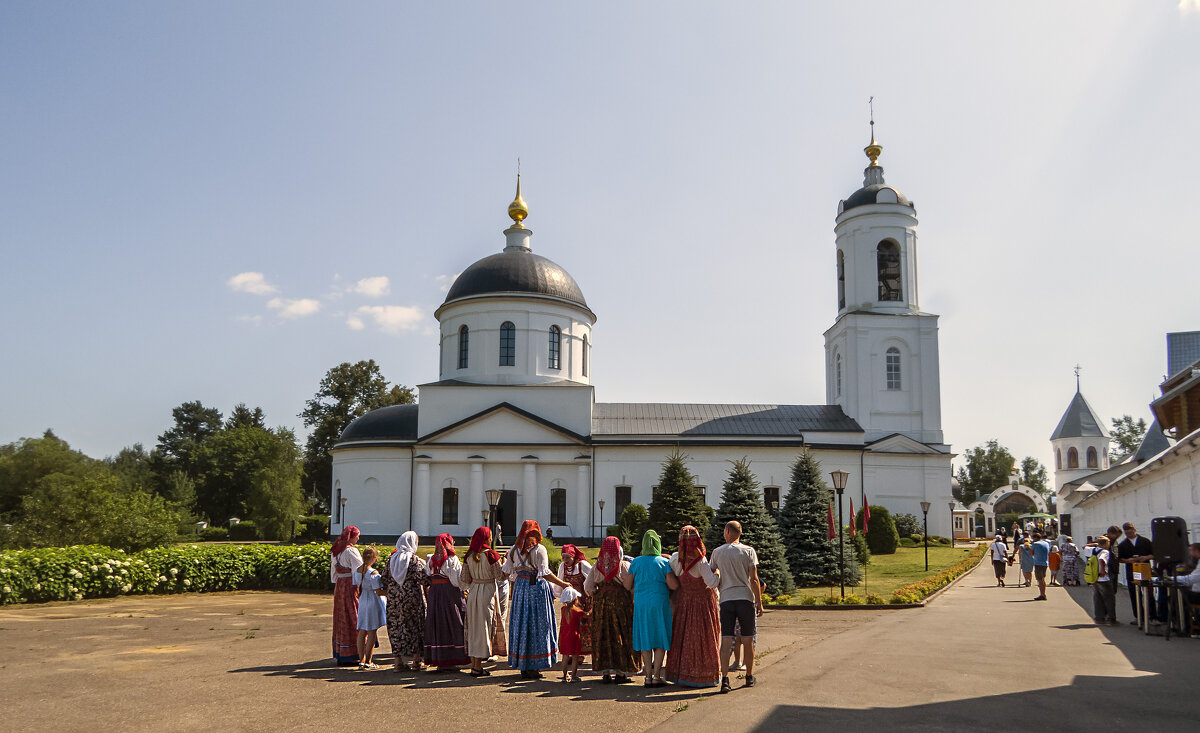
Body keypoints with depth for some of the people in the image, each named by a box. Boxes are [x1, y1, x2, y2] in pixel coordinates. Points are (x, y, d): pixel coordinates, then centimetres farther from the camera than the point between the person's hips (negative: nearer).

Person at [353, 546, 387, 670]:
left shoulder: (357, 571, 2)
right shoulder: (373, 573, -20)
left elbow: (356, 587, 12)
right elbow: (379, 592, -18)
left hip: (362, 602, 7)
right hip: (374, 603, -7)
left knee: (362, 631, 10)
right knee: (372, 632, 0)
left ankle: (361, 660, 13)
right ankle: (368, 662, 3)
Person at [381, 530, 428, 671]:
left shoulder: (392, 558, 4)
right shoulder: (414, 559, -10)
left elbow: (385, 579, 9)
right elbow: (424, 579, -14)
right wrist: (427, 568, 4)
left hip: (394, 599, 4)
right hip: (412, 598, -4)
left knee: (396, 628, 8)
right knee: (414, 627, 6)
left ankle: (398, 661, 9)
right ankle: (415, 661, 10)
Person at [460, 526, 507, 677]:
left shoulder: (468, 556, 3)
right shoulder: (491, 555, -12)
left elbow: (464, 579, 5)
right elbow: (501, 577, -10)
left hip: (473, 592, 5)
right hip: (488, 592, -5)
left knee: (473, 628, 12)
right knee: (484, 627, 1)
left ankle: (474, 663, 15)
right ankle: (477, 667, 1)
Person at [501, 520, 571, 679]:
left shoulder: (514, 549, 5)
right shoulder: (539, 549, -10)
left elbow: (507, 572, 9)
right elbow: (545, 573, -15)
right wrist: (562, 584, -9)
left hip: (520, 586, 6)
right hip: (537, 587, -5)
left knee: (521, 623, 11)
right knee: (537, 624, 2)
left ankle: (522, 666, 17)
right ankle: (532, 666, 3)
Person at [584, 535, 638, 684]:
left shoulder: (597, 566, 4)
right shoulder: (625, 566, -4)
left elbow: (588, 586, 3)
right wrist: (632, 600, 9)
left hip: (601, 603, 3)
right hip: (621, 601, -3)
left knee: (603, 637, 8)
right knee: (621, 636, 4)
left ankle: (606, 673, 8)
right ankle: (620, 673, 4)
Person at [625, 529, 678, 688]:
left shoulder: (636, 562, 3)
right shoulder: (664, 562, -4)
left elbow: (627, 584, 2)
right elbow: (674, 585, -11)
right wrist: (664, 583, 10)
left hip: (641, 604, 3)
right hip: (660, 603, -3)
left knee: (645, 640, 8)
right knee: (660, 640, 5)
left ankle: (648, 676, 8)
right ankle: (657, 676, 2)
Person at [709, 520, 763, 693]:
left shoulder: (717, 552, 5)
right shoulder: (748, 551, 1)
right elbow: (754, 579, -4)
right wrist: (759, 602, 0)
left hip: (726, 599, 1)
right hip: (746, 598, -1)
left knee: (726, 640, -2)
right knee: (747, 640, 9)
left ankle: (724, 679, -12)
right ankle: (749, 677, 20)